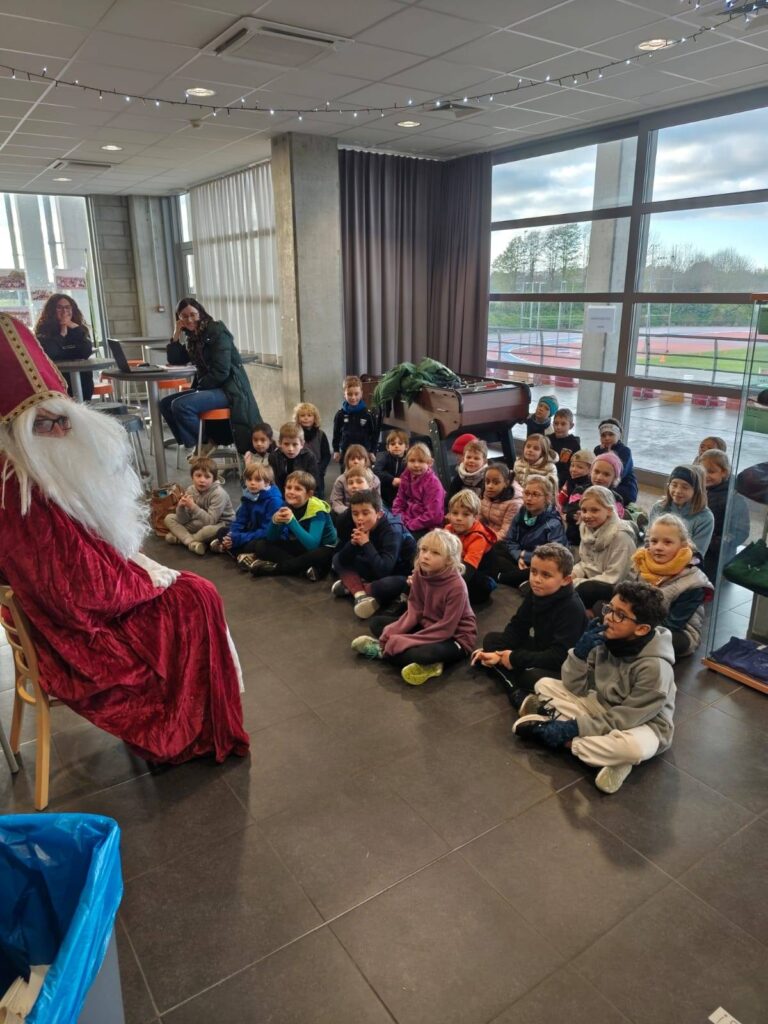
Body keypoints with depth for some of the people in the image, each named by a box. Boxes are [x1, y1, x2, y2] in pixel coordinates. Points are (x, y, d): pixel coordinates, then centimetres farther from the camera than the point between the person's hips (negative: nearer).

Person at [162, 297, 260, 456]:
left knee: (180, 405, -25)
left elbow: (221, 372, -19)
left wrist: (199, 388, -16)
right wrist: (176, 333, 5)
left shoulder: (217, 332, -11)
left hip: (228, 389, -9)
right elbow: (175, 362, 13)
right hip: (207, 387, 9)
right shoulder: (192, 337, 13)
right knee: (165, 403, 3)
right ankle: (191, 443, 6)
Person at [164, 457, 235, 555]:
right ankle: (192, 542, -23)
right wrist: (181, 507, -28)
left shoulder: (218, 494, -26)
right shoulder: (190, 490, -9)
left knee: (210, 530, -40)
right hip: (200, 523, 6)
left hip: (220, 524, -6)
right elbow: (183, 521, -7)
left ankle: (181, 537, -12)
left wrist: (193, 507, -38)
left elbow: (210, 521, -31)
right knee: (169, 518, -3)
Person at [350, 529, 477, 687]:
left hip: (455, 637, -7)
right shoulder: (420, 573, -9)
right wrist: (391, 634, -21)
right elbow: (414, 611, -5)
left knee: (422, 653, -38)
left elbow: (446, 629, -26)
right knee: (377, 623, 1)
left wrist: (403, 641, -28)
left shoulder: (456, 586, -28)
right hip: (427, 627, 7)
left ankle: (382, 650, -14)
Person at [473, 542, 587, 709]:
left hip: (563, 667, -9)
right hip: (538, 650, 9)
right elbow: (517, 626, -1)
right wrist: (497, 653, -18)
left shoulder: (572, 609, -28)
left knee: (531, 676, -40)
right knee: (491, 639, -1)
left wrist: (516, 659, -26)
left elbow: (560, 656, -31)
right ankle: (517, 691, -17)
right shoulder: (536, 593, -5)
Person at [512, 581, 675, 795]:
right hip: (604, 708, 6)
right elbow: (575, 688, -9)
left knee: (635, 747, -41)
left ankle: (565, 741, -18)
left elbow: (624, 719, -25)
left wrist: (574, 728, -27)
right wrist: (580, 653, -27)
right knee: (545, 685, -5)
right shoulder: (607, 639, -14)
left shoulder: (654, 666, -29)